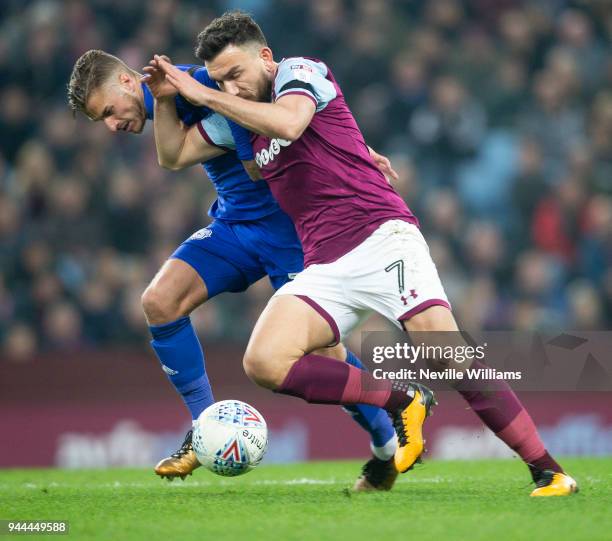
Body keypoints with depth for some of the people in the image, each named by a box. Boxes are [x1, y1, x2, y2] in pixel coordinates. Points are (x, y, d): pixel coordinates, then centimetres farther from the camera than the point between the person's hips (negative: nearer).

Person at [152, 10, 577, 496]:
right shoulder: (243, 121, 23)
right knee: (264, 362, -19)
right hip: (323, 268, 7)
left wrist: (204, 95, -16)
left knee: (450, 357, -21)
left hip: (382, 235, -7)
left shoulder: (300, 70, 0)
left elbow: (289, 123, -20)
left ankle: (548, 471, -13)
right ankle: (401, 400, -9)